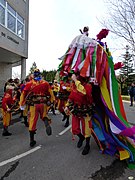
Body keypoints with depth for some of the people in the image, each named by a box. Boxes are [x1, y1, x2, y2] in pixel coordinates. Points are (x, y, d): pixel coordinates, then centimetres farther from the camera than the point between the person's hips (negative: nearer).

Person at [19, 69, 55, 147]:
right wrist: (52, 101, 21)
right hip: (43, 104, 1)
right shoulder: (46, 83, 0)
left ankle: (32, 140, 17)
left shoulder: (29, 84, -1)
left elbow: (23, 94, 3)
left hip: (33, 105, -1)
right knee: (44, 116, 24)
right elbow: (50, 93, 6)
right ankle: (47, 124, -11)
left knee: (32, 121, 9)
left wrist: (22, 104, 14)